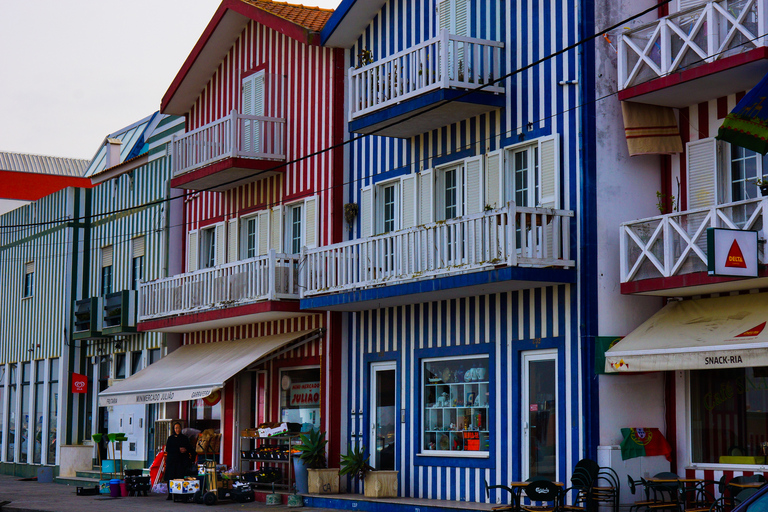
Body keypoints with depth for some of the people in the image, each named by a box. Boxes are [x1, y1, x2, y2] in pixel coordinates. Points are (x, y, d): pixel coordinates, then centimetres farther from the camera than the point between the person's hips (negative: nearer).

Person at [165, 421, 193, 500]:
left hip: (182, 461, -1)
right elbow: (167, 449, 0)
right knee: (170, 478, -7)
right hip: (171, 460, 1)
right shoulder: (170, 438, 12)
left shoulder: (185, 438, 12)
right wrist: (179, 450, -9)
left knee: (180, 478, -11)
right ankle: (170, 495, -1)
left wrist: (185, 450, -11)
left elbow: (190, 449, 11)